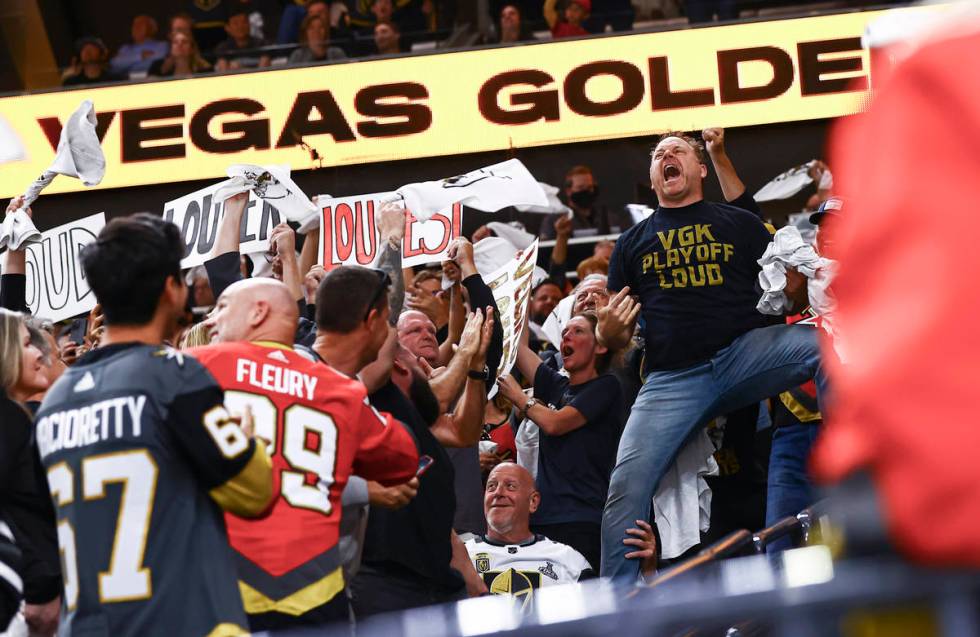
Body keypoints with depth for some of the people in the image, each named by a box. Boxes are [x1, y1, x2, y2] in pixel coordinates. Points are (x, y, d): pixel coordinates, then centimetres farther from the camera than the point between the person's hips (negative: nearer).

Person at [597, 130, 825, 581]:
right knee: (626, 487, -20)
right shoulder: (632, 244, 19)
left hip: (743, 353, 0)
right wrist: (608, 329, -5)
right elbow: (617, 337, 18)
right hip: (671, 380, 1)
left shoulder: (739, 223, 15)